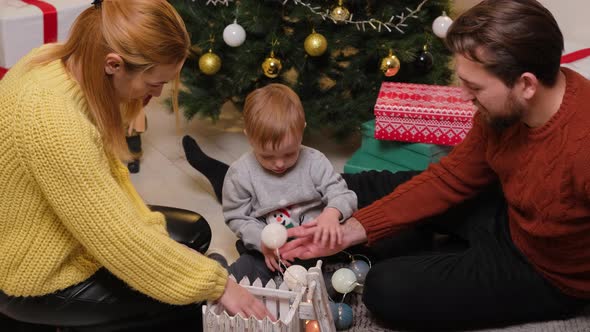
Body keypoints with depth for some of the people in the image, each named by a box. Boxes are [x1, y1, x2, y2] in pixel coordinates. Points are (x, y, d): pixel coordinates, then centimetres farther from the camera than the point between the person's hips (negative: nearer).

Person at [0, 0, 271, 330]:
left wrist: (151, 230, -6)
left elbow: (105, 170, 3)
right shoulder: (51, 118, -36)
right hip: (37, 272, -9)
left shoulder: (71, 60, -8)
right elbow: (119, 240, -30)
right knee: (195, 298, -4)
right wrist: (215, 284, -22)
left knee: (195, 233, 14)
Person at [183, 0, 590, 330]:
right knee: (377, 187, 9)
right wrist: (347, 231, -11)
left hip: (545, 271, -6)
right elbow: (451, 178, -7)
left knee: (388, 289, -14)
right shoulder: (506, 105, -15)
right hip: (508, 210, 6)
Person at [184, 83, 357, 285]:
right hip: (268, 251, -1)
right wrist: (263, 242, -20)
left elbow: (342, 194, -7)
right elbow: (237, 217, -1)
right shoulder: (240, 174, -7)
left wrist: (332, 213, -32)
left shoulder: (314, 162, -7)